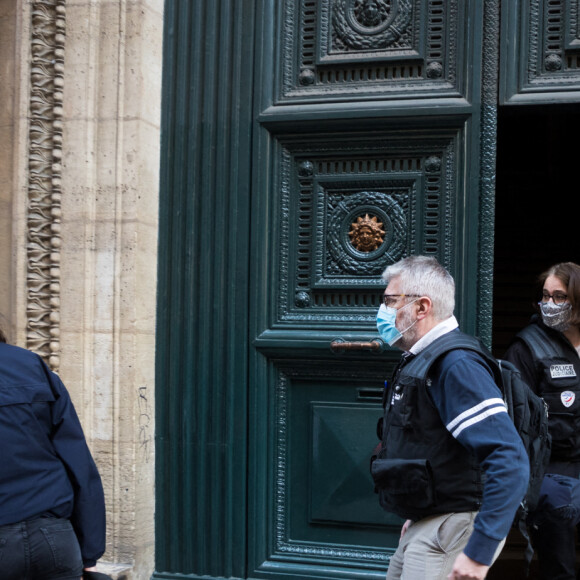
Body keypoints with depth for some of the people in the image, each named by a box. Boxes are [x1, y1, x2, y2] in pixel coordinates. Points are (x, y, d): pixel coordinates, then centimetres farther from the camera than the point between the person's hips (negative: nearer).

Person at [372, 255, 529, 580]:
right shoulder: (418, 361, 12)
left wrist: (479, 553, -29)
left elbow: (510, 462, -28)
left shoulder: (456, 365, -20)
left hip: (452, 529, -10)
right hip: (423, 528, 10)